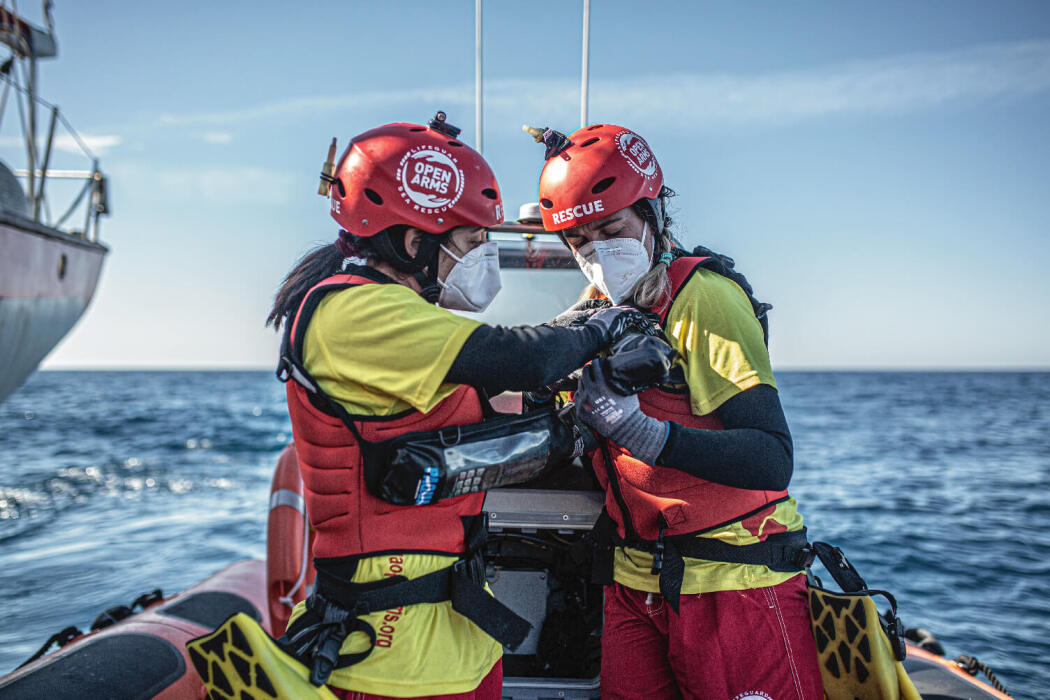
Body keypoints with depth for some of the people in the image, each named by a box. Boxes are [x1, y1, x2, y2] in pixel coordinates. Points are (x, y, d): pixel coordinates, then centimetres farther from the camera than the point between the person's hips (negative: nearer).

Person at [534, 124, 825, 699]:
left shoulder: (702, 296, -15)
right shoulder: (600, 306, 9)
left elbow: (772, 463, -24)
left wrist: (639, 430, -35)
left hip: (731, 583, -6)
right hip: (634, 582, 7)